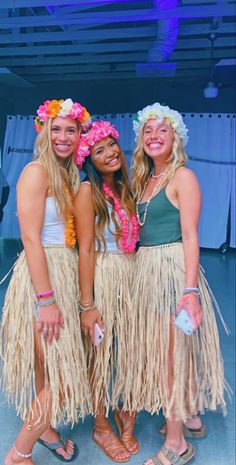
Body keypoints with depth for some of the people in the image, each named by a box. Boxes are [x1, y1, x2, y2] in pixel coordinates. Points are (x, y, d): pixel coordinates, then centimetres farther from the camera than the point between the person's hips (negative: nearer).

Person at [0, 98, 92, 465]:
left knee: (50, 368, 21)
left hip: (65, 273, 8)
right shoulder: (36, 171, -12)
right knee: (64, 378, 0)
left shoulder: (68, 174, 13)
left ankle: (44, 427, 43)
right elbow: (30, 238, -19)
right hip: (42, 276, -8)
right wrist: (47, 300, -21)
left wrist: (62, 292, 8)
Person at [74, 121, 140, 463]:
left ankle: (124, 412, 37)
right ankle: (101, 426, 30)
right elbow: (85, 249, -15)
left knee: (126, 349, 15)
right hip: (103, 278, -6)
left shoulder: (124, 188, 10)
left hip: (130, 276, 6)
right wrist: (87, 305, -16)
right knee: (101, 352, 8)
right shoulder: (88, 191, -9)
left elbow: (131, 239, 11)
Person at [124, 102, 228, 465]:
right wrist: (139, 269, 5)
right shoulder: (144, 179, 15)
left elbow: (190, 237, -14)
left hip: (173, 269, -8)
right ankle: (188, 414, 38)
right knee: (156, 350, 17)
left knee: (171, 352, 1)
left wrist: (191, 288, -21)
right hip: (146, 270, 8)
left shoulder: (182, 176, -7)